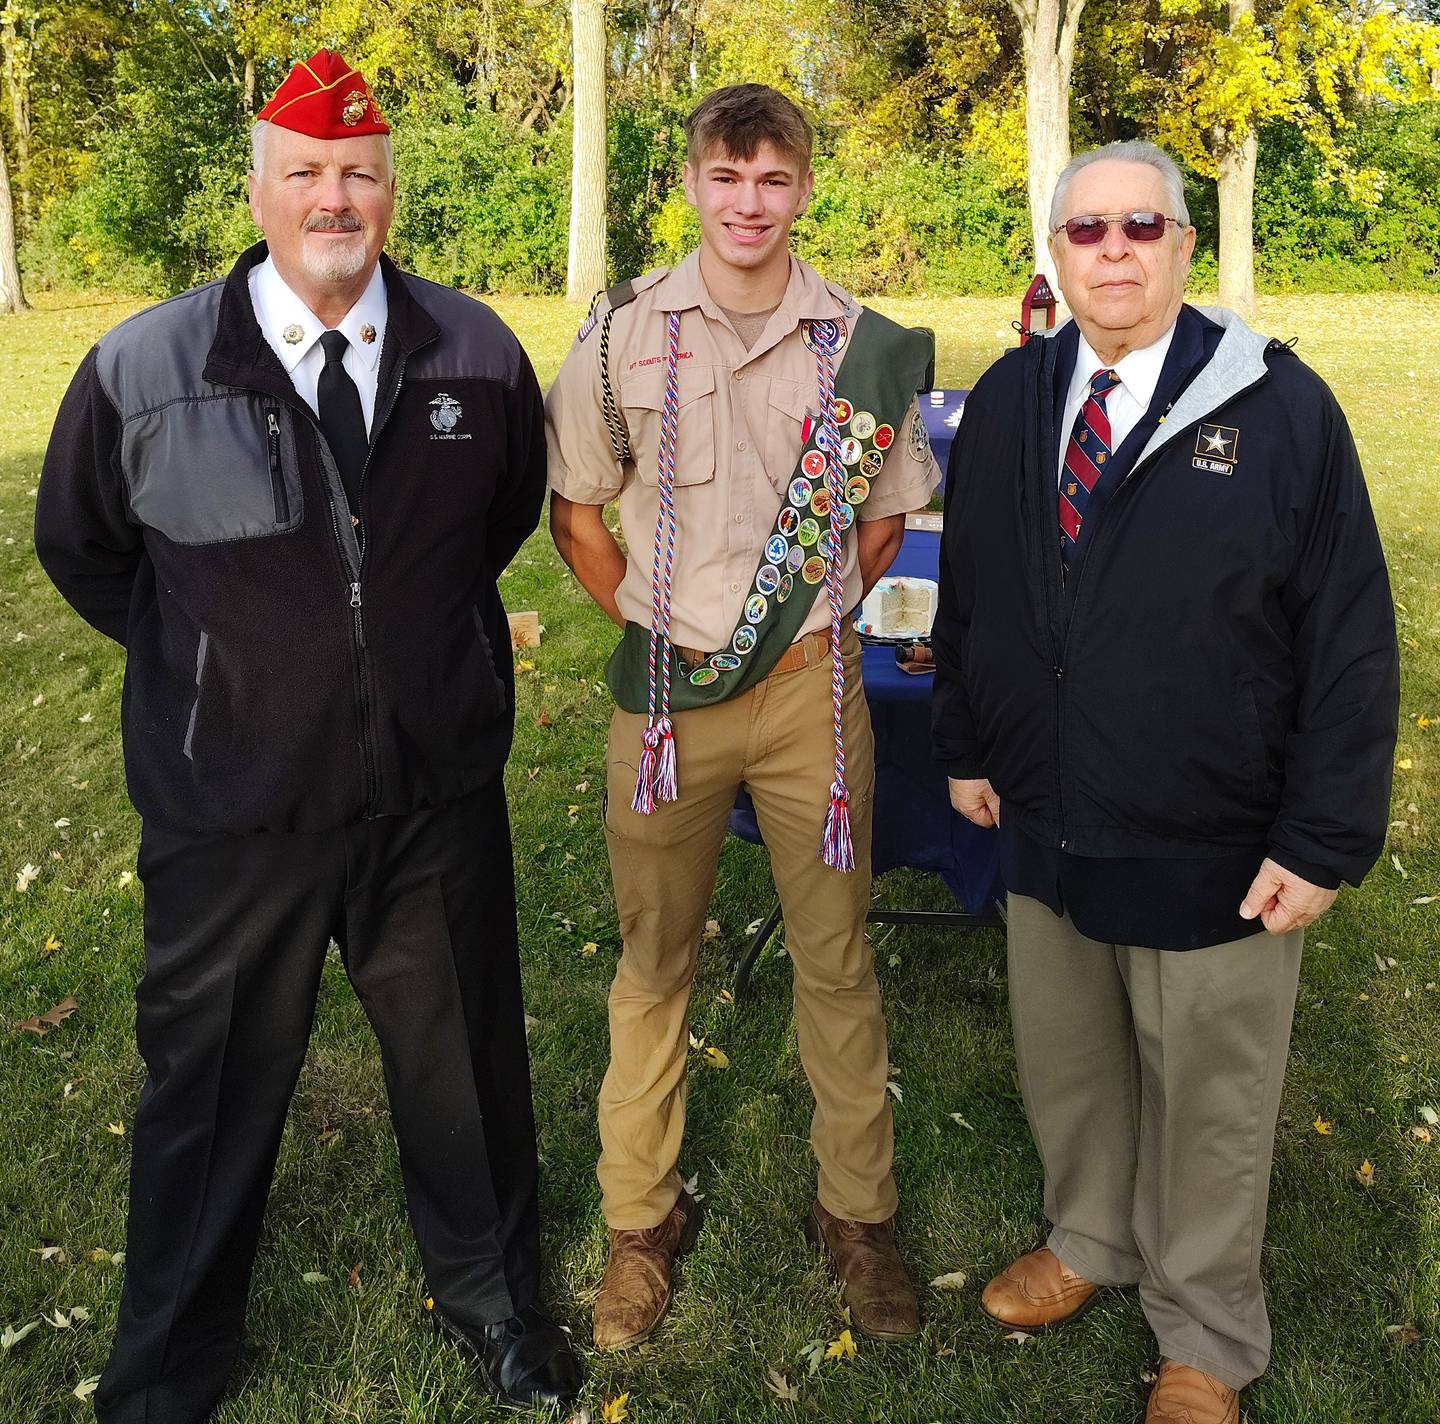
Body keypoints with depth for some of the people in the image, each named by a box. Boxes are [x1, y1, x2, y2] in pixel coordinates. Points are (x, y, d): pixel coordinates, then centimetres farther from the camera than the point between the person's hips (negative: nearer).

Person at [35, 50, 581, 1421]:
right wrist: (210, 662, 7)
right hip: (232, 805, -1)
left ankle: (489, 1293, 44)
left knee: (460, 1053, 17)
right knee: (210, 1077, 14)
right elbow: (80, 549, 7)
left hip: (438, 790, 2)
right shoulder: (143, 368, -9)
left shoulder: (476, 354, -3)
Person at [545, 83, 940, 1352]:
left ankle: (857, 1210, 28)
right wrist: (645, 619, 0)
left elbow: (889, 511, 12)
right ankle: (643, 1216, 28)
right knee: (653, 959, 10)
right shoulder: (624, 333, 0)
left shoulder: (863, 345, 0)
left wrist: (819, 613, 2)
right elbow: (574, 503, 7)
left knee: (837, 958, 9)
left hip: (810, 685, 0)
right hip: (666, 686, 0)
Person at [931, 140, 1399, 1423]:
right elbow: (969, 587, 11)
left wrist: (1324, 838, -13)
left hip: (1214, 850, -4)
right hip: (1048, 822, 4)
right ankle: (1090, 1242, 49)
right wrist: (967, 743, 12)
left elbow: (1351, 636, -11)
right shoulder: (1009, 400, 2)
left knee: (1207, 1094, 14)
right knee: (1065, 1063, 21)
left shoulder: (1278, 405, -12)